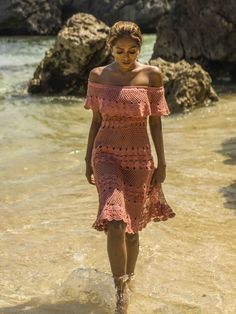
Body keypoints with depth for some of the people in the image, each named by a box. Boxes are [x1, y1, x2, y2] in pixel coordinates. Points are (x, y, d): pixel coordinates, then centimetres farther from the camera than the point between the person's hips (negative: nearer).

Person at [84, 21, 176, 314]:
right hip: (106, 155, 0)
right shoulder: (98, 76, 2)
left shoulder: (152, 75, -2)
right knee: (115, 223, -18)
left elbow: (155, 122, 1)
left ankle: (128, 281, 33)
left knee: (132, 228, 9)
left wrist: (161, 163, 1)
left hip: (139, 157, 0)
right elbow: (96, 120, 9)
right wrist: (88, 159, 11)